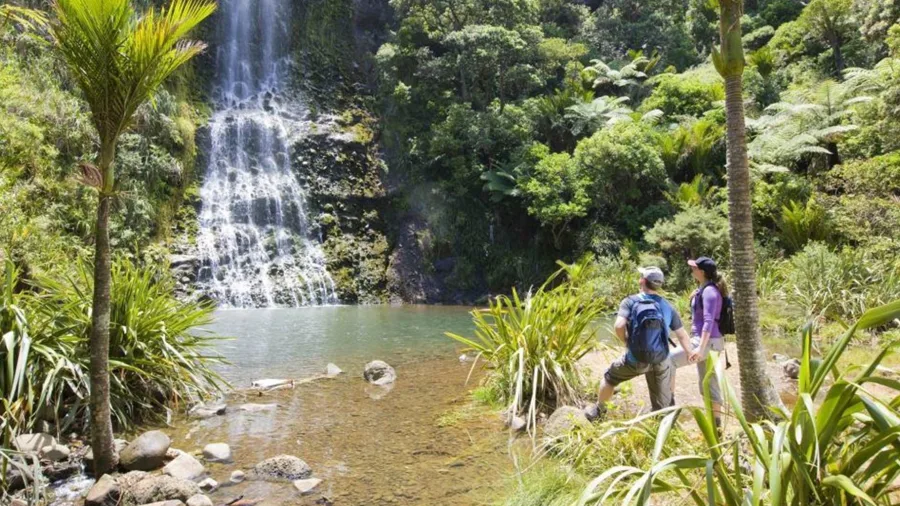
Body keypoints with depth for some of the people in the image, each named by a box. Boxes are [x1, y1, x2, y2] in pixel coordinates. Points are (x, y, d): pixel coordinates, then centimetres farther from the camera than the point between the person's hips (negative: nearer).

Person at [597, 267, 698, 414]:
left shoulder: (630, 301, -7)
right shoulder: (667, 307, 4)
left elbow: (619, 326, -22)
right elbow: (683, 335, 7)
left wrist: (626, 342, -3)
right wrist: (690, 353, 22)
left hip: (636, 360, -2)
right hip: (661, 360, 2)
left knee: (609, 378, 24)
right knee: (662, 406, 15)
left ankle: (599, 411, 33)